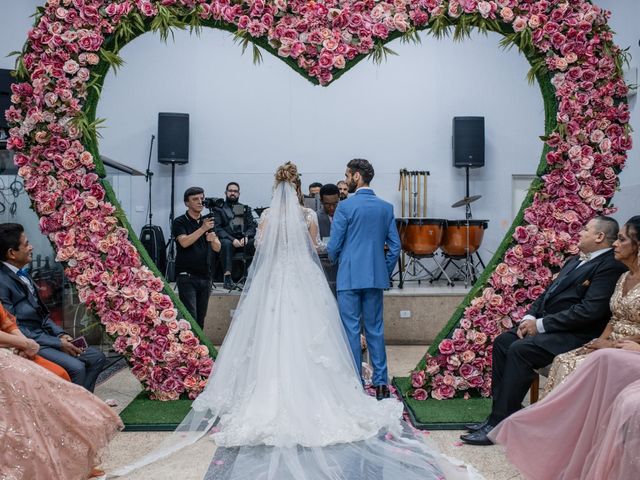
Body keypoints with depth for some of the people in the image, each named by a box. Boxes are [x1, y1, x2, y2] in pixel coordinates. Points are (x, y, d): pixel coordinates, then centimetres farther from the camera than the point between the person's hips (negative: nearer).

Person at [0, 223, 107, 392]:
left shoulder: (23, 274, 13)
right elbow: (14, 328, -19)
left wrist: (61, 334, 2)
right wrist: (57, 343, -16)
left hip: (45, 336, 9)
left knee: (97, 357, 1)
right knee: (76, 367, -26)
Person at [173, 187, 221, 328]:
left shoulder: (208, 221, 14)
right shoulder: (180, 222, -1)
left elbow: (217, 248, 5)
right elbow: (184, 242, -18)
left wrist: (212, 239, -16)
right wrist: (203, 229, -24)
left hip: (205, 276, 5)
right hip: (187, 276, -5)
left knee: (201, 318, 7)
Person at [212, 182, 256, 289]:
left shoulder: (245, 209, 24)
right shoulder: (219, 209, 14)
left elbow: (252, 227, 13)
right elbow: (217, 229, 0)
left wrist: (246, 236, -11)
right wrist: (232, 239, -16)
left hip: (243, 240, 2)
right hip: (227, 239, -2)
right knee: (226, 243, -38)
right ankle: (227, 275, -39)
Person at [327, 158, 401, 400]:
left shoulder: (345, 206, -9)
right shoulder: (386, 207, 6)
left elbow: (333, 246, -8)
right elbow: (395, 246, 5)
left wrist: (336, 261, 13)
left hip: (349, 277, -4)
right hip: (376, 277, 5)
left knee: (351, 330, 3)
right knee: (375, 330, 11)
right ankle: (381, 383, 12)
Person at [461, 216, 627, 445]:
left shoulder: (610, 266, -11)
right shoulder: (574, 261, 19)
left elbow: (590, 310, -21)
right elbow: (548, 293, 19)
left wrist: (541, 325, -19)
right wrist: (529, 317, -1)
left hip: (575, 334, -9)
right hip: (544, 324, 10)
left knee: (519, 349, -26)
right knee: (502, 341, -5)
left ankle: (500, 423, -20)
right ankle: (503, 411, -1)